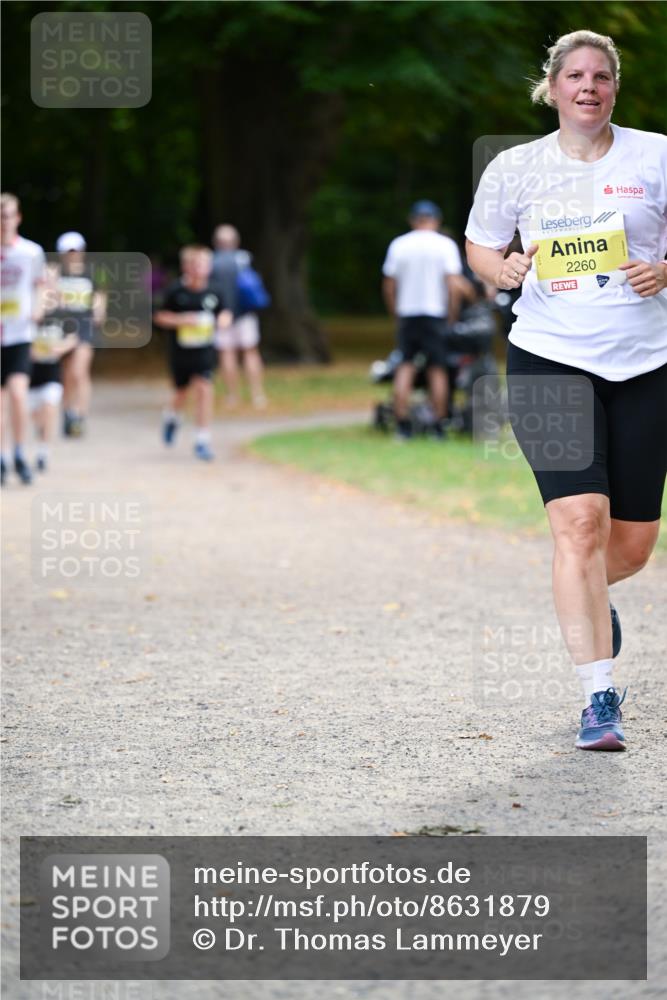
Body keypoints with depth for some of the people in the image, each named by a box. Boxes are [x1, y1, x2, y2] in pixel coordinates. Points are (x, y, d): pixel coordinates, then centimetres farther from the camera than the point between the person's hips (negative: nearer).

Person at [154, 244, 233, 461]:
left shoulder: (214, 292, -2)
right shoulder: (176, 291, -7)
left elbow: (225, 313, 9)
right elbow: (160, 316, -3)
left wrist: (222, 320, -14)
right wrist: (181, 320, -19)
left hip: (204, 351, 1)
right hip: (180, 351, 0)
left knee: (204, 389, -12)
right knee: (181, 391, 14)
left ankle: (202, 441, -6)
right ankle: (172, 417, 50)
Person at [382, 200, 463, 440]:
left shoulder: (398, 245, 3)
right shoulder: (445, 245, -4)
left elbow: (388, 285, 3)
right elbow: (454, 285, -12)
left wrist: (395, 312, 15)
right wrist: (453, 317, -3)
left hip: (407, 313, 2)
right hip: (436, 313, -2)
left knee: (405, 367, 4)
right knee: (437, 370, 3)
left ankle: (402, 425, -3)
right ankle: (439, 426, 4)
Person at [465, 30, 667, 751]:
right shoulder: (514, 169, 5)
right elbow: (479, 245, 17)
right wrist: (504, 270, -5)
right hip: (550, 361, -1)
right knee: (580, 520, -17)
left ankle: (589, 599, 45)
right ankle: (599, 698, -14)